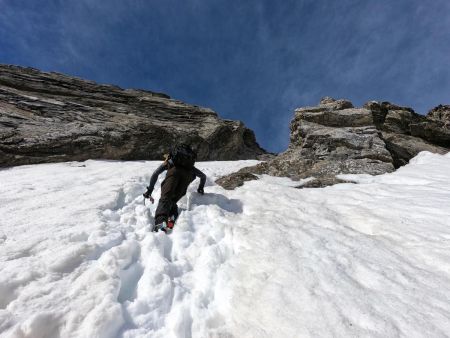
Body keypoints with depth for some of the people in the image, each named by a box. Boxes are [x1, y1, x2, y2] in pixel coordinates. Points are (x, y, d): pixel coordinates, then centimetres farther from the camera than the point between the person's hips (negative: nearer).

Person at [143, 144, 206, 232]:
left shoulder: (170, 161, 39)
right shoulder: (190, 167, 44)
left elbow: (155, 174, 28)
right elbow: (203, 176, 49)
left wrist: (149, 190, 29)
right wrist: (201, 188, 58)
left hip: (174, 172, -2)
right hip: (187, 174, 2)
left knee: (165, 198, -15)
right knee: (172, 200, 7)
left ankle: (160, 220, -40)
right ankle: (172, 217, -23)